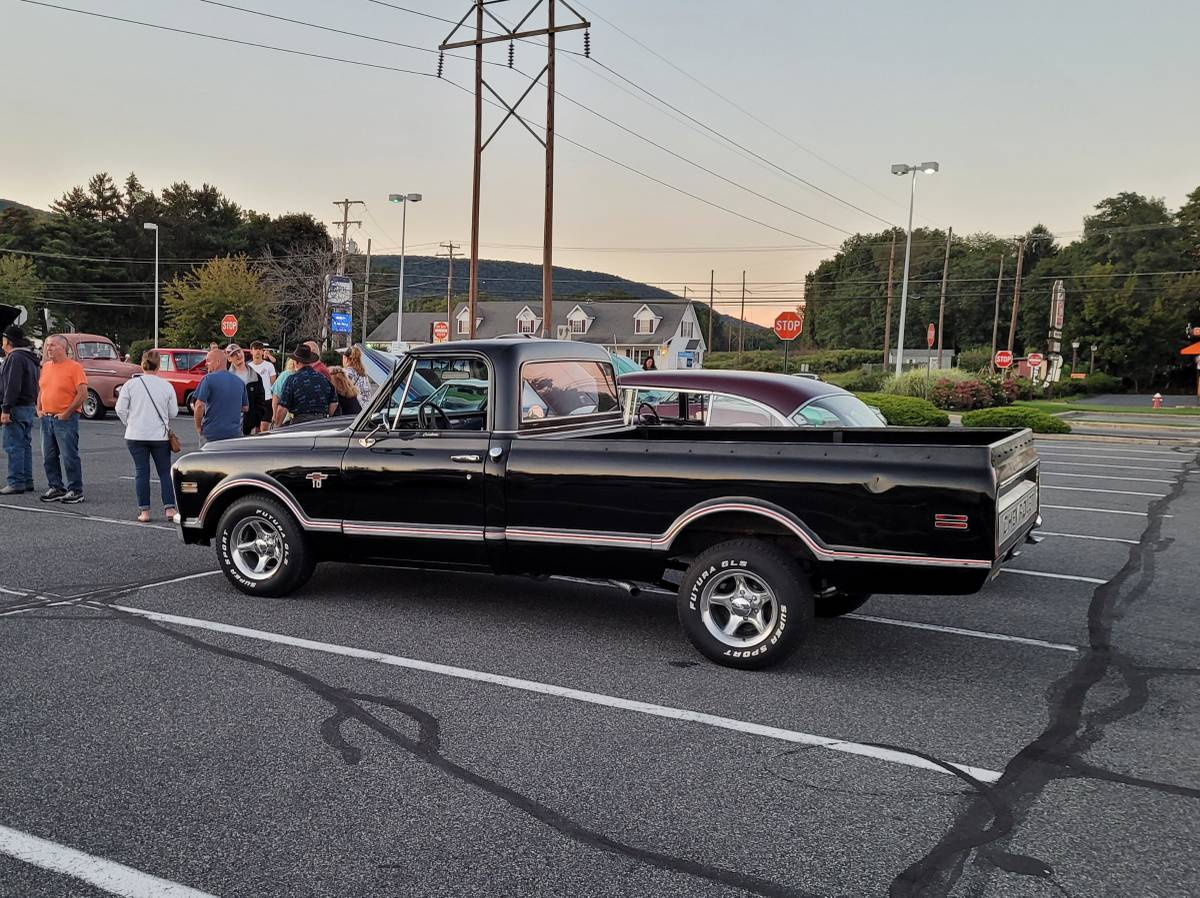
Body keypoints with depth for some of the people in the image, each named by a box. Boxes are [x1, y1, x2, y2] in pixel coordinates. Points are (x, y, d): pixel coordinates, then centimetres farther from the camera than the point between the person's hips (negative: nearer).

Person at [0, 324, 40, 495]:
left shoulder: (15, 358, -14)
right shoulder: (28, 357, 18)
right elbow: (35, 386, 22)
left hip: (17, 408, -10)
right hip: (29, 406, 10)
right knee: (25, 445, 12)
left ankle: (16, 482, -8)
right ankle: (27, 481, 15)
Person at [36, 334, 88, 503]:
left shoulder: (74, 367, -9)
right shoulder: (46, 366, 12)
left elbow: (83, 394, -13)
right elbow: (41, 389, 23)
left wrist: (67, 413, -14)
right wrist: (39, 409, 10)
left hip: (65, 419, -7)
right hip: (47, 418, 7)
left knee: (69, 457, -5)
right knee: (49, 457, 11)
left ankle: (75, 491, 2)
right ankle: (56, 488, 21)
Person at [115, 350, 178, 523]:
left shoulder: (131, 384, -3)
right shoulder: (166, 386, -3)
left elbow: (120, 409, -3)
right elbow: (173, 412, 2)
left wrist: (129, 424, 14)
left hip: (136, 436, 0)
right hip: (160, 436, 0)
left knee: (141, 472, 6)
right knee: (165, 472, 8)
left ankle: (144, 510, 6)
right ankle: (169, 508, 2)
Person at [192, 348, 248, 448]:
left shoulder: (208, 379, -8)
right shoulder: (239, 381, 9)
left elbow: (200, 405, -15)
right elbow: (245, 407, 16)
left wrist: (198, 427, -4)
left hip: (212, 433, -5)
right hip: (235, 433, 5)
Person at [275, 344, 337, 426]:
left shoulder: (292, 379, -4)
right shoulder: (324, 378, 8)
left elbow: (282, 409, -6)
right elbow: (334, 404, 12)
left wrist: (277, 426, 7)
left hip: (299, 422, -4)